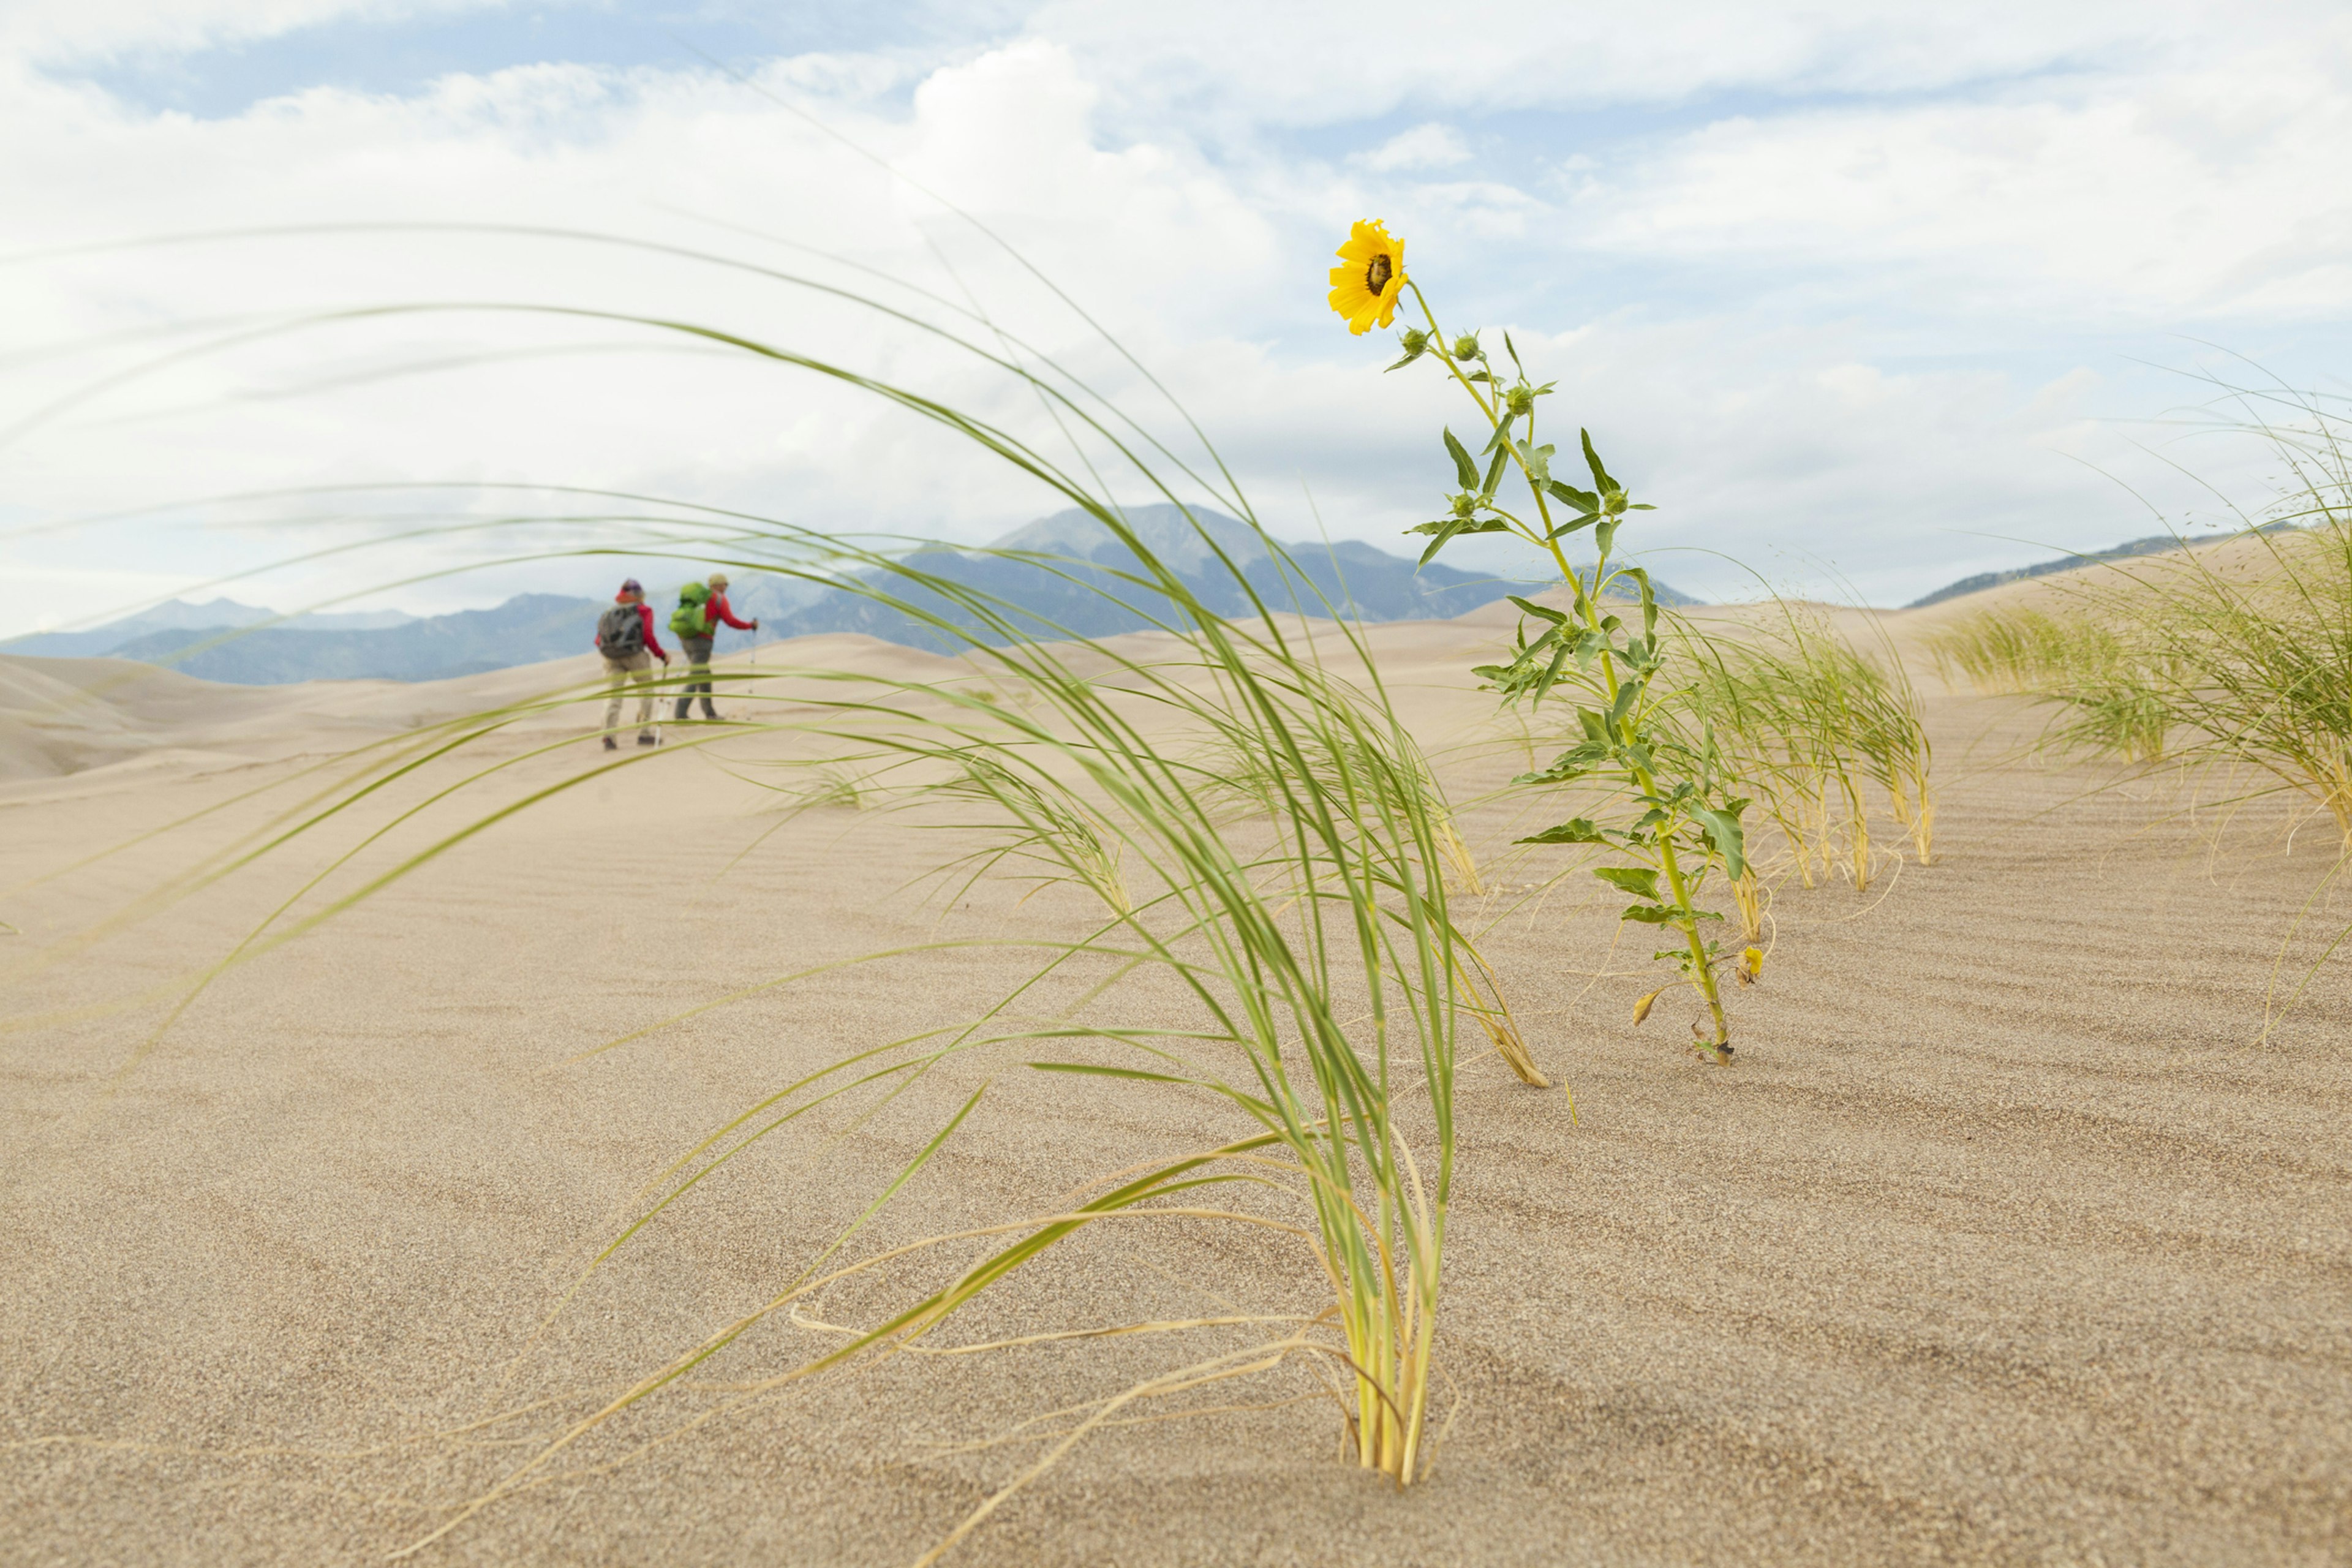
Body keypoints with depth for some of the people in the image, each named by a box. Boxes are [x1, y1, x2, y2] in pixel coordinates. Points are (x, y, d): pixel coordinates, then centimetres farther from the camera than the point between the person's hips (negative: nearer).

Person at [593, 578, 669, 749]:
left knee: (614, 696, 4)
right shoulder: (643, 610, 7)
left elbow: (599, 641, 11)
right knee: (646, 692, 12)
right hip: (635, 656, -4)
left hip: (611, 658, 4)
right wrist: (662, 654, 3)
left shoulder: (609, 613, 20)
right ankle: (644, 733, 10)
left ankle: (609, 734, -13)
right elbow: (648, 636, -7)